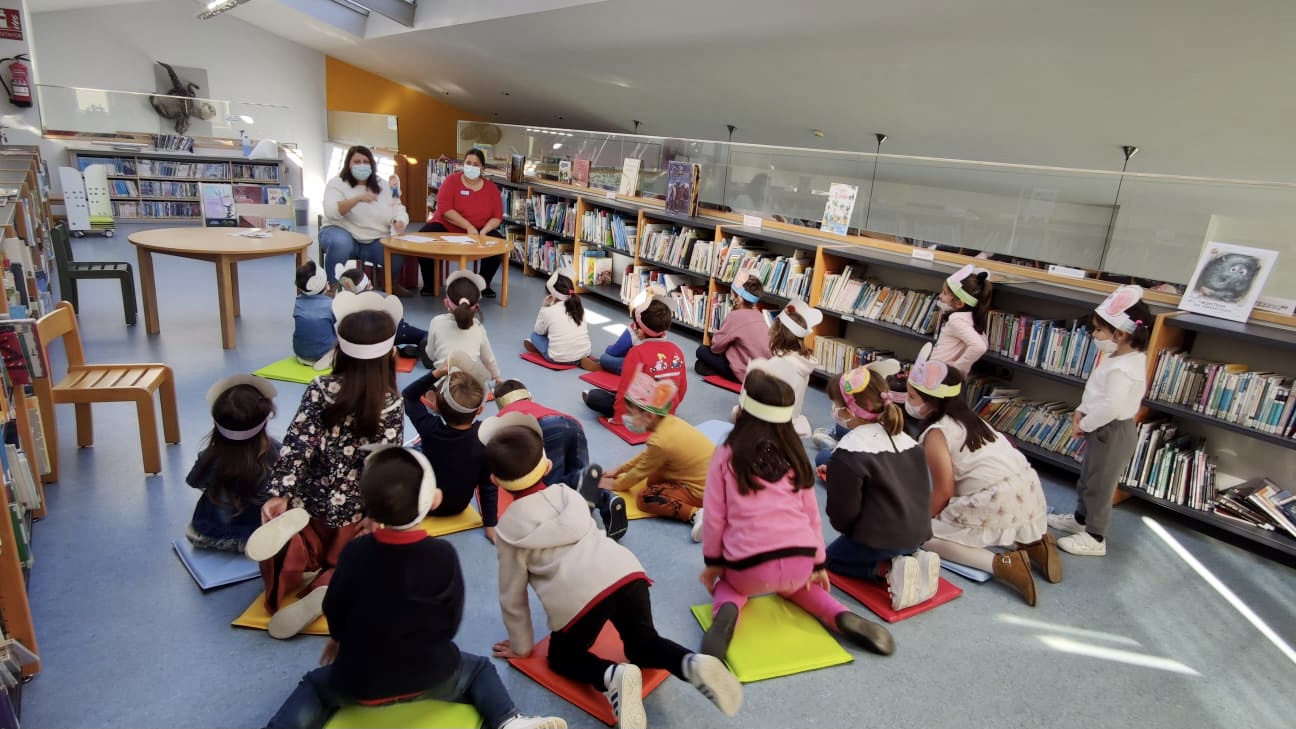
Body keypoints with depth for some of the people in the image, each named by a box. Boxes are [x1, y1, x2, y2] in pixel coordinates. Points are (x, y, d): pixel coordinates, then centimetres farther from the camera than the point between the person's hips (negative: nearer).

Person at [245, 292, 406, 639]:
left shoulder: (320, 390, -8)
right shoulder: (392, 406, -12)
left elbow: (297, 442, -15)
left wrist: (278, 494, -15)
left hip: (313, 499, 0)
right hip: (357, 508, 0)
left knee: (312, 551, 20)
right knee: (341, 563, 20)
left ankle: (289, 543, -17)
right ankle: (325, 592, -16)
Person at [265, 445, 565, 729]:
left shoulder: (354, 552, -14)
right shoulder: (443, 554, -17)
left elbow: (334, 610, 1)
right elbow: (451, 624, -6)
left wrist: (339, 639, 24)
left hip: (358, 685, 1)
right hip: (431, 680, -1)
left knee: (315, 684, 29)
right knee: (479, 668, 23)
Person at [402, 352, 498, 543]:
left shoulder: (430, 428, -30)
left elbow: (408, 395, -11)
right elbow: (489, 485, -20)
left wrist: (436, 373, -21)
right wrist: (491, 526, -10)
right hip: (458, 508, 2)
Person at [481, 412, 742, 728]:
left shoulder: (508, 530, 12)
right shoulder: (569, 495, 22)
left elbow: (512, 596, 17)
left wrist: (521, 645, 32)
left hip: (578, 597, -4)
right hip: (626, 573, 4)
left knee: (562, 657, 23)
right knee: (644, 643, 26)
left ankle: (613, 677, -8)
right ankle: (694, 664, -5)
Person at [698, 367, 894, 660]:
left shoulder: (727, 454, -2)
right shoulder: (795, 454, 8)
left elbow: (715, 516, 0)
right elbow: (811, 513, 11)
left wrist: (713, 561, 13)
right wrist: (818, 563, 21)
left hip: (748, 566, -3)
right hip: (800, 562, 3)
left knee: (729, 583, 31)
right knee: (793, 584, 37)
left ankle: (727, 611, -3)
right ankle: (840, 616, 9)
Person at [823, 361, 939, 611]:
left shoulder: (849, 454, -18)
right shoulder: (905, 439, 5)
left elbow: (843, 511, -15)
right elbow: (923, 492, 15)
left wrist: (842, 527, 8)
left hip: (877, 539, -7)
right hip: (916, 535, 7)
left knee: (831, 557, 18)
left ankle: (889, 569, -7)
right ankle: (913, 560, 4)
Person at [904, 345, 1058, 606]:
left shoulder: (935, 434, -12)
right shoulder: (966, 419, 14)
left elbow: (944, 491, -10)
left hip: (996, 503, -9)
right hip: (1027, 492, 9)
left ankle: (1002, 563, -16)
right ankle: (1034, 544, 14)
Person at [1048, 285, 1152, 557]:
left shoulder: (1122, 368, -28)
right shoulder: (1122, 358, 5)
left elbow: (1111, 406, -34)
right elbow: (1099, 394, 14)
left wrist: (1085, 425, -20)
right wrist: (1082, 410, 3)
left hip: (1112, 433, -10)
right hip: (1104, 430, 10)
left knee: (1099, 485, 2)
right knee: (1087, 478, 24)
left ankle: (1095, 538, 15)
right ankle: (1080, 519, 41)